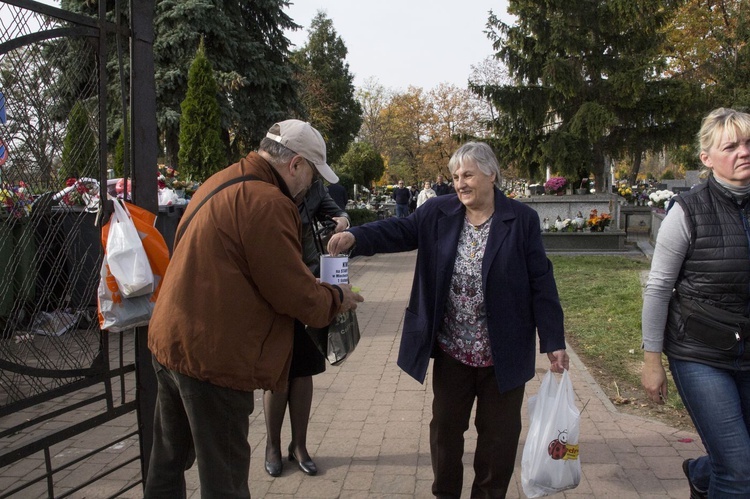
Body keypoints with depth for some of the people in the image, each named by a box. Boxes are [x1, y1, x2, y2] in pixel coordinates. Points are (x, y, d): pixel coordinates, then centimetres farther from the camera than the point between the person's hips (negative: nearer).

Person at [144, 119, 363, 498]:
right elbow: (299, 296, -18)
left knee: (168, 462, 23)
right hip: (212, 357, -10)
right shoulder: (266, 203, -20)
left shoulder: (221, 182, 10)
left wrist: (310, 286, 15)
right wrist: (337, 298, 3)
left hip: (169, 341, 10)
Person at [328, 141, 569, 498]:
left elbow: (541, 283, -7)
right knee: (445, 427, 16)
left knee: (499, 432, 13)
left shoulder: (522, 220, -7)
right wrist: (355, 237, -29)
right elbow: (400, 230, -10)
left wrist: (553, 341, -8)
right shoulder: (438, 213, -1)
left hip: (503, 353, -2)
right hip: (451, 350, 2)